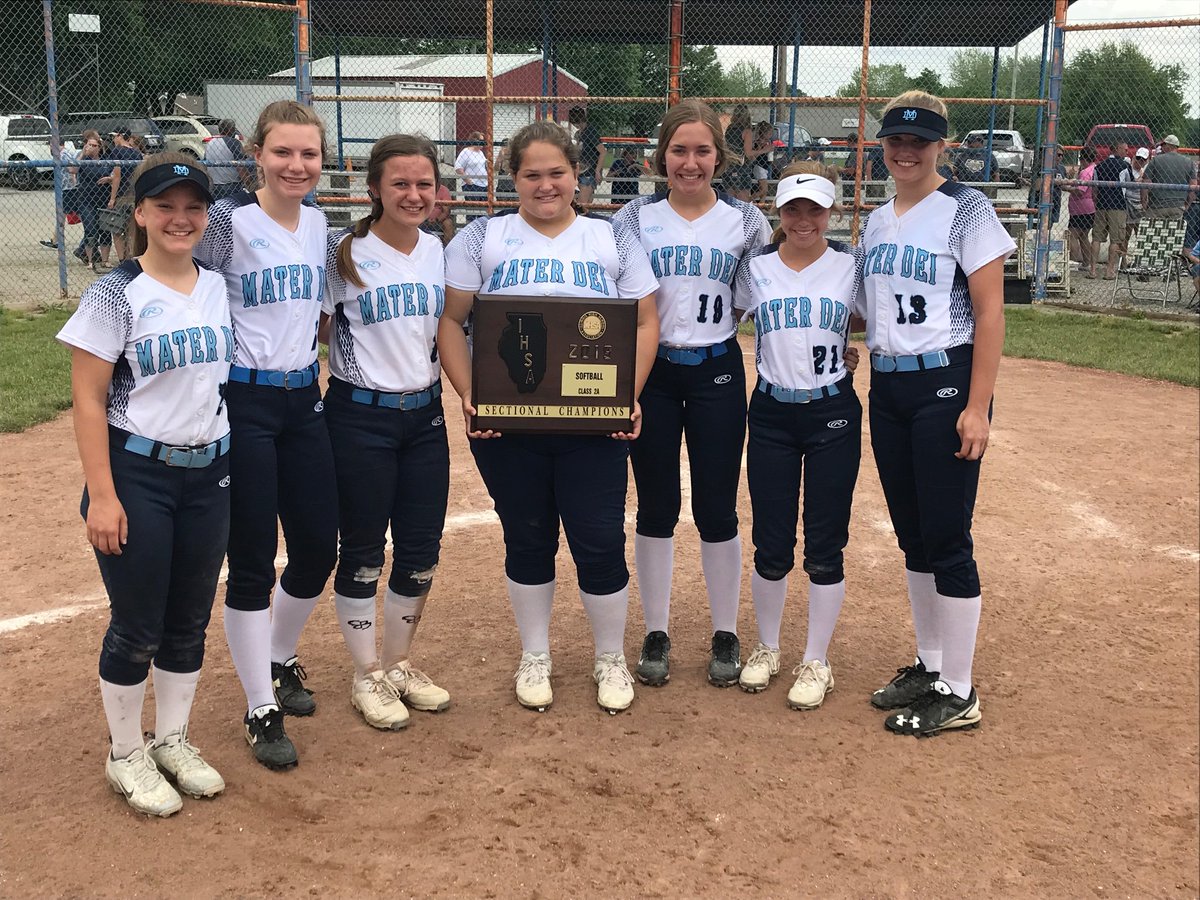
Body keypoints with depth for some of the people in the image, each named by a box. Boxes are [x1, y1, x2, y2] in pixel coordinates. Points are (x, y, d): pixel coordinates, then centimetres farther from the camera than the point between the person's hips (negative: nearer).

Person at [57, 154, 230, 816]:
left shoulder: (218, 288, 6)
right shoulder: (115, 295, -10)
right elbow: (88, 401, -11)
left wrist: (233, 469, 10)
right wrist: (101, 497, -15)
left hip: (209, 473, 5)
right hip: (137, 475, -5)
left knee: (189, 621, 13)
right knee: (137, 628, 4)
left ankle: (172, 741, 32)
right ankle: (126, 756, 23)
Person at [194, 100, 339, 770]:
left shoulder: (320, 224, 7)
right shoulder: (230, 221, -11)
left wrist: (306, 359, 12)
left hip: (305, 399, 6)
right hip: (245, 402, -6)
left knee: (319, 548, 10)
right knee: (253, 558, 1)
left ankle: (280, 659, 38)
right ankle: (262, 710, 16)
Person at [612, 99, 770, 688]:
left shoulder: (745, 221, 3)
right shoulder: (636, 219, 2)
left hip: (717, 373, 0)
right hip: (651, 374, 0)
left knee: (716, 509, 4)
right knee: (656, 507, 8)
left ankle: (725, 635, 20)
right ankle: (656, 634, 21)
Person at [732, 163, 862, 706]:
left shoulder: (851, 267, 0)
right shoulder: (755, 267, 2)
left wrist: (853, 355, -5)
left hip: (833, 415, -1)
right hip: (771, 415, 1)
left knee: (824, 548, 4)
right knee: (771, 549, 6)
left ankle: (816, 662, 18)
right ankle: (766, 649, 26)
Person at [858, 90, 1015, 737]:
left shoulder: (965, 210, -7)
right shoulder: (877, 222, 13)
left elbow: (990, 311, -12)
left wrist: (977, 406, -18)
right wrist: (868, 385, 13)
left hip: (945, 386, -7)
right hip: (885, 388, 7)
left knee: (947, 539, -5)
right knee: (911, 534, 13)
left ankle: (958, 695, 7)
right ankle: (928, 667, 27)